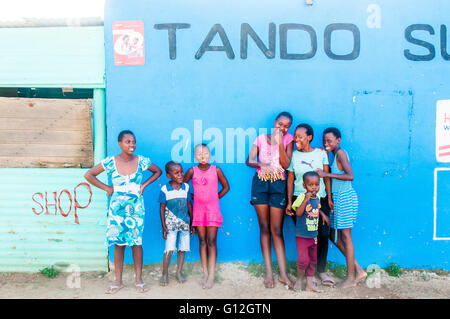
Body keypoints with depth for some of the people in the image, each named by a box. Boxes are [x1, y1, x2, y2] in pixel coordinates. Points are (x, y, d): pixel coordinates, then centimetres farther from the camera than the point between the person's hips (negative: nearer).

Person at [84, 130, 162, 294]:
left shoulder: (141, 161, -4)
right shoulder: (110, 161, -6)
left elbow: (158, 171, 13)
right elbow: (88, 175, 1)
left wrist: (144, 185, 2)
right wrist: (107, 188, -2)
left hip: (136, 208, 0)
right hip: (117, 208, 0)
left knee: (136, 242, 3)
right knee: (119, 244, 5)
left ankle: (139, 280, 16)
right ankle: (118, 281, 17)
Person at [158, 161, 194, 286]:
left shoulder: (186, 187, 1)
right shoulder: (165, 189, -6)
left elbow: (189, 205, 8)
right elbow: (162, 208, -2)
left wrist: (191, 223, 10)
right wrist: (163, 227, -5)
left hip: (184, 223, 3)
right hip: (171, 223, -3)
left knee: (182, 248, 6)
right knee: (169, 249, -7)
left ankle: (179, 272, 20)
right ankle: (165, 274, 8)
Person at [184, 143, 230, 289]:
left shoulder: (216, 170, -3)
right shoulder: (192, 171, -1)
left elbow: (226, 187, 7)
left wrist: (215, 198, 3)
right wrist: (191, 196, 5)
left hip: (212, 209, -2)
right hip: (198, 210, 2)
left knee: (211, 241, -3)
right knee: (202, 241, 7)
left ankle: (211, 275, -1)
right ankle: (205, 273, 13)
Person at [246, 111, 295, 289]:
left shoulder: (288, 139, 5)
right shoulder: (261, 138, 8)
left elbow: (286, 165, -5)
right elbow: (249, 161, 1)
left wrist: (280, 143, -14)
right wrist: (262, 165, -19)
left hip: (278, 184, -1)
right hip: (260, 183, 1)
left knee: (277, 230, -2)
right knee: (264, 228, 4)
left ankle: (283, 274, 4)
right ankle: (268, 272, 10)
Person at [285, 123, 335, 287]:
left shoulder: (321, 153, 5)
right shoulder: (293, 155, 3)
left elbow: (326, 177, 8)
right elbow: (290, 180, 4)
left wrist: (329, 198, 4)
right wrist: (289, 202, 0)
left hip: (320, 199, 1)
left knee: (323, 234, -2)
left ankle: (321, 270, 16)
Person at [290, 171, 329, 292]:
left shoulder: (318, 197, 5)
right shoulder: (302, 197, -15)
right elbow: (298, 213, -27)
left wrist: (323, 214, 8)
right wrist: (306, 199, -34)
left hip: (314, 235, 7)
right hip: (302, 235, -7)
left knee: (312, 260, 12)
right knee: (303, 260, -10)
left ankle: (309, 284, 23)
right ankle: (299, 279, 15)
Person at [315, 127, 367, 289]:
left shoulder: (341, 153, -13)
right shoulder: (335, 155, 15)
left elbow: (350, 176, -24)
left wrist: (327, 174, -23)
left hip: (345, 197, -9)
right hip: (338, 197, 9)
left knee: (345, 235, -2)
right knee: (333, 235, 12)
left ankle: (351, 278, 10)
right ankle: (358, 270, 22)